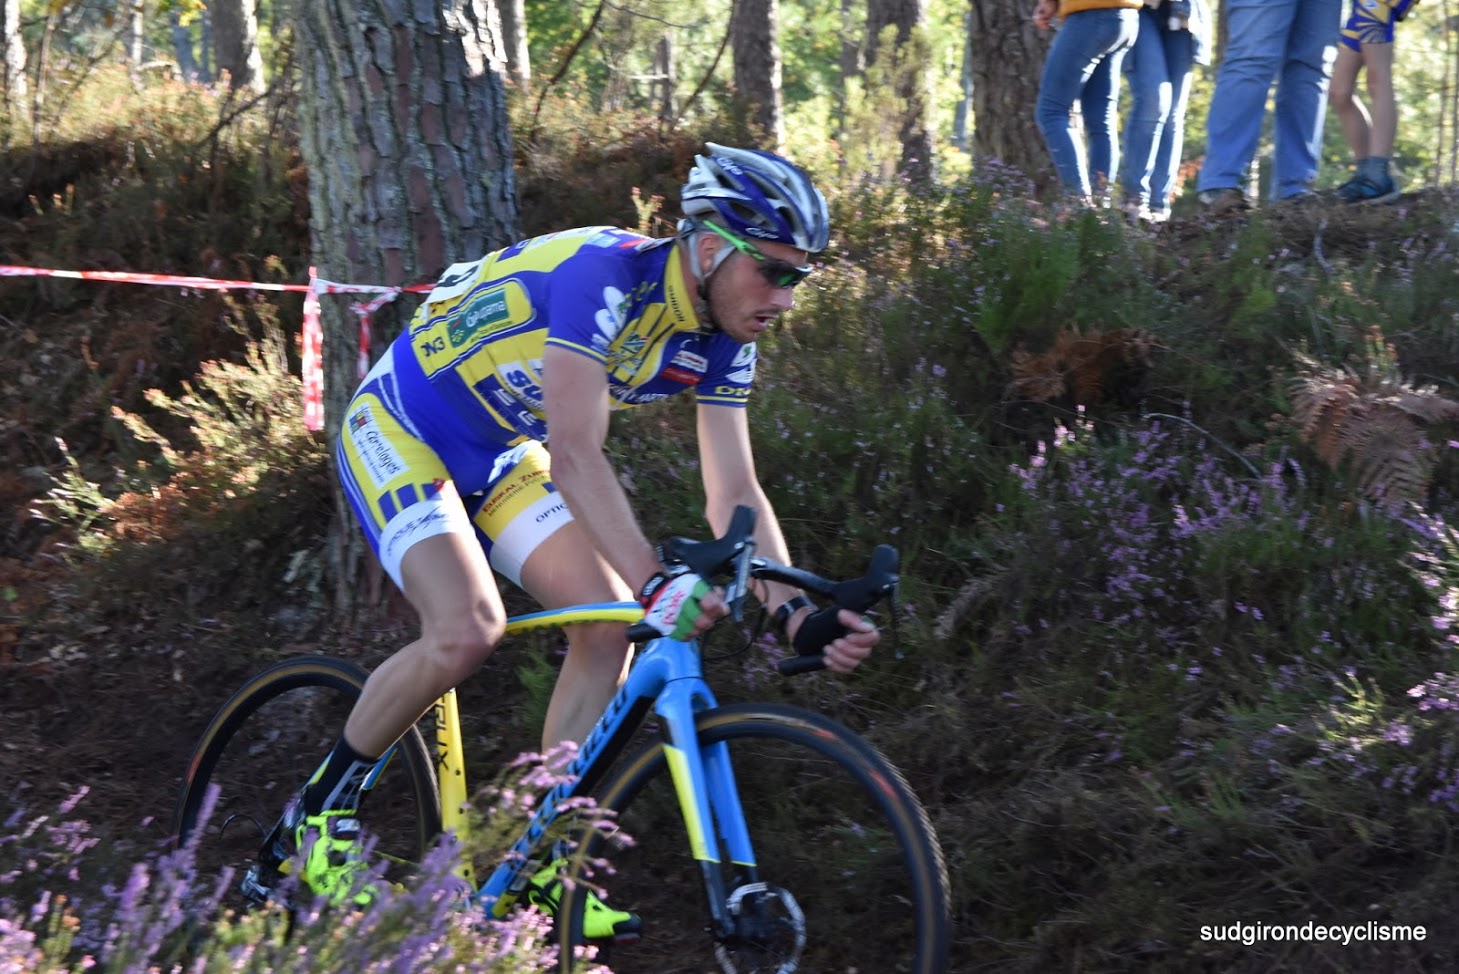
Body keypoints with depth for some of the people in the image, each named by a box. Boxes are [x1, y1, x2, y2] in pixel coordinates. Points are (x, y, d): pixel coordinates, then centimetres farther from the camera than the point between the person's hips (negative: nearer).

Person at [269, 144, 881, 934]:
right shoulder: (605, 274, -33)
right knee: (467, 630, -26)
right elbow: (576, 459, -39)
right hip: (399, 429, -8)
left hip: (501, 455, 8)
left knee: (610, 623, -11)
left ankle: (543, 862, -2)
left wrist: (794, 611, -23)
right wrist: (658, 583, -49)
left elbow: (734, 494, -8)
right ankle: (322, 809, -4)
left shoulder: (721, 341, -9)